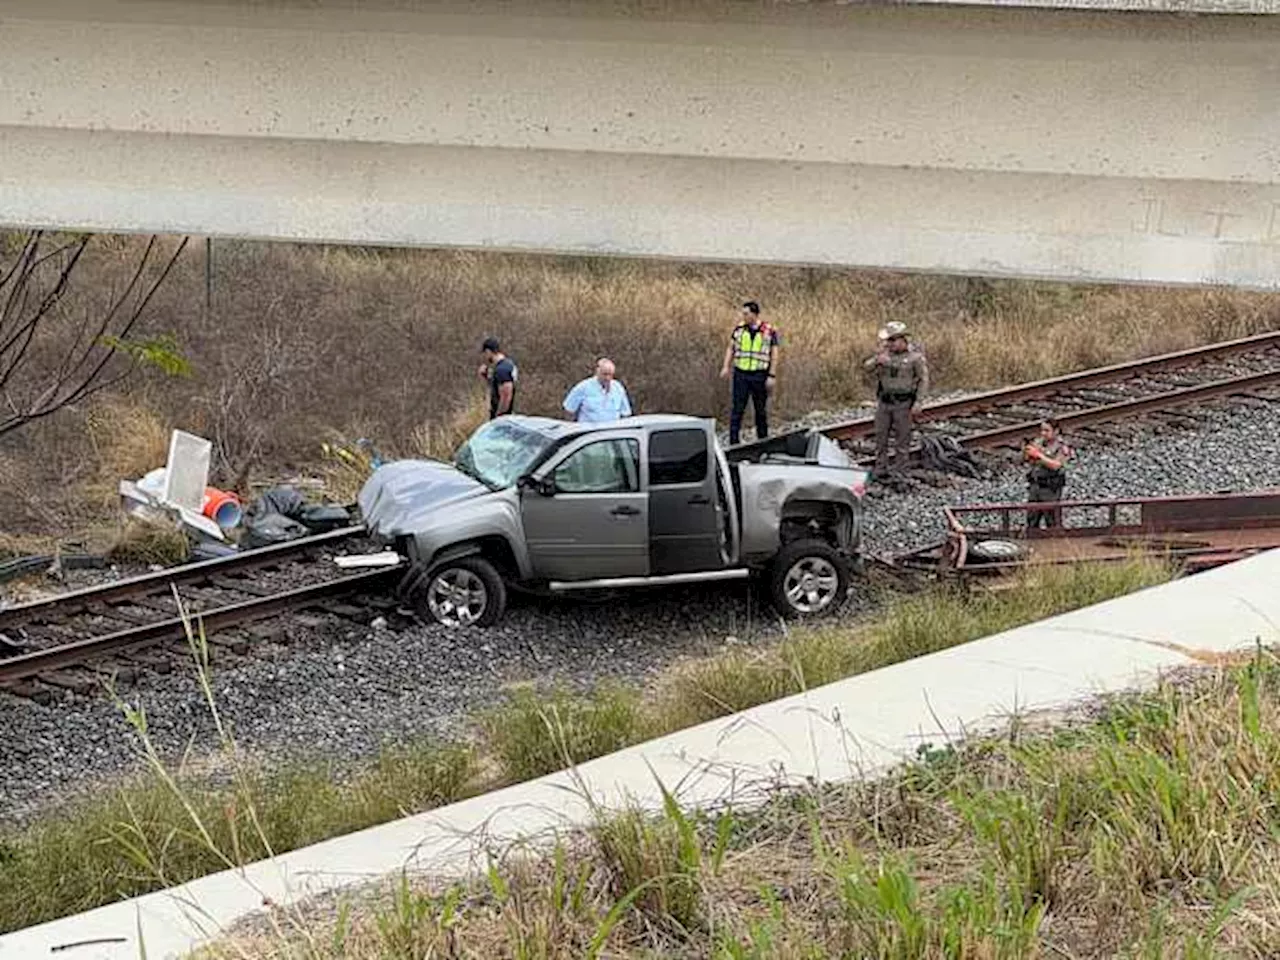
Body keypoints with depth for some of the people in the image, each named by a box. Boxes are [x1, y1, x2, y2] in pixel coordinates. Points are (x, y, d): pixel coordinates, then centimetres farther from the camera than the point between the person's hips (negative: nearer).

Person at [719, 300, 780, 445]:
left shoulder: (769, 331, -4)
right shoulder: (739, 328, 5)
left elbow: (774, 355, -2)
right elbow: (730, 348, 11)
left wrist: (772, 376, -8)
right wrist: (726, 367, 0)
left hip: (760, 375, -2)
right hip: (741, 374, 2)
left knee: (761, 410, 9)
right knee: (737, 409, -2)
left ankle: (763, 442, 22)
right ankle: (733, 442, -1)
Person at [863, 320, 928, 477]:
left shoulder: (915, 356, -10)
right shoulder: (885, 354, 1)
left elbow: (923, 379, -5)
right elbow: (867, 367, -5)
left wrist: (918, 402, -10)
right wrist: (877, 360, -25)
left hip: (902, 403, -4)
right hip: (884, 401, 4)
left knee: (902, 438, 3)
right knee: (881, 437, 9)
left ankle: (900, 471, 12)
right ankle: (880, 470, 20)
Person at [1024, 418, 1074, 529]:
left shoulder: (1061, 447, -9)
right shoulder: (1038, 442, 7)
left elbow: (1055, 465, -23)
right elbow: (1024, 460, 6)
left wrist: (1039, 455, -27)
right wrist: (1026, 452, -16)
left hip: (1051, 489, -6)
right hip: (1035, 486, 6)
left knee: (1052, 524, -1)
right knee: (1031, 522, 12)